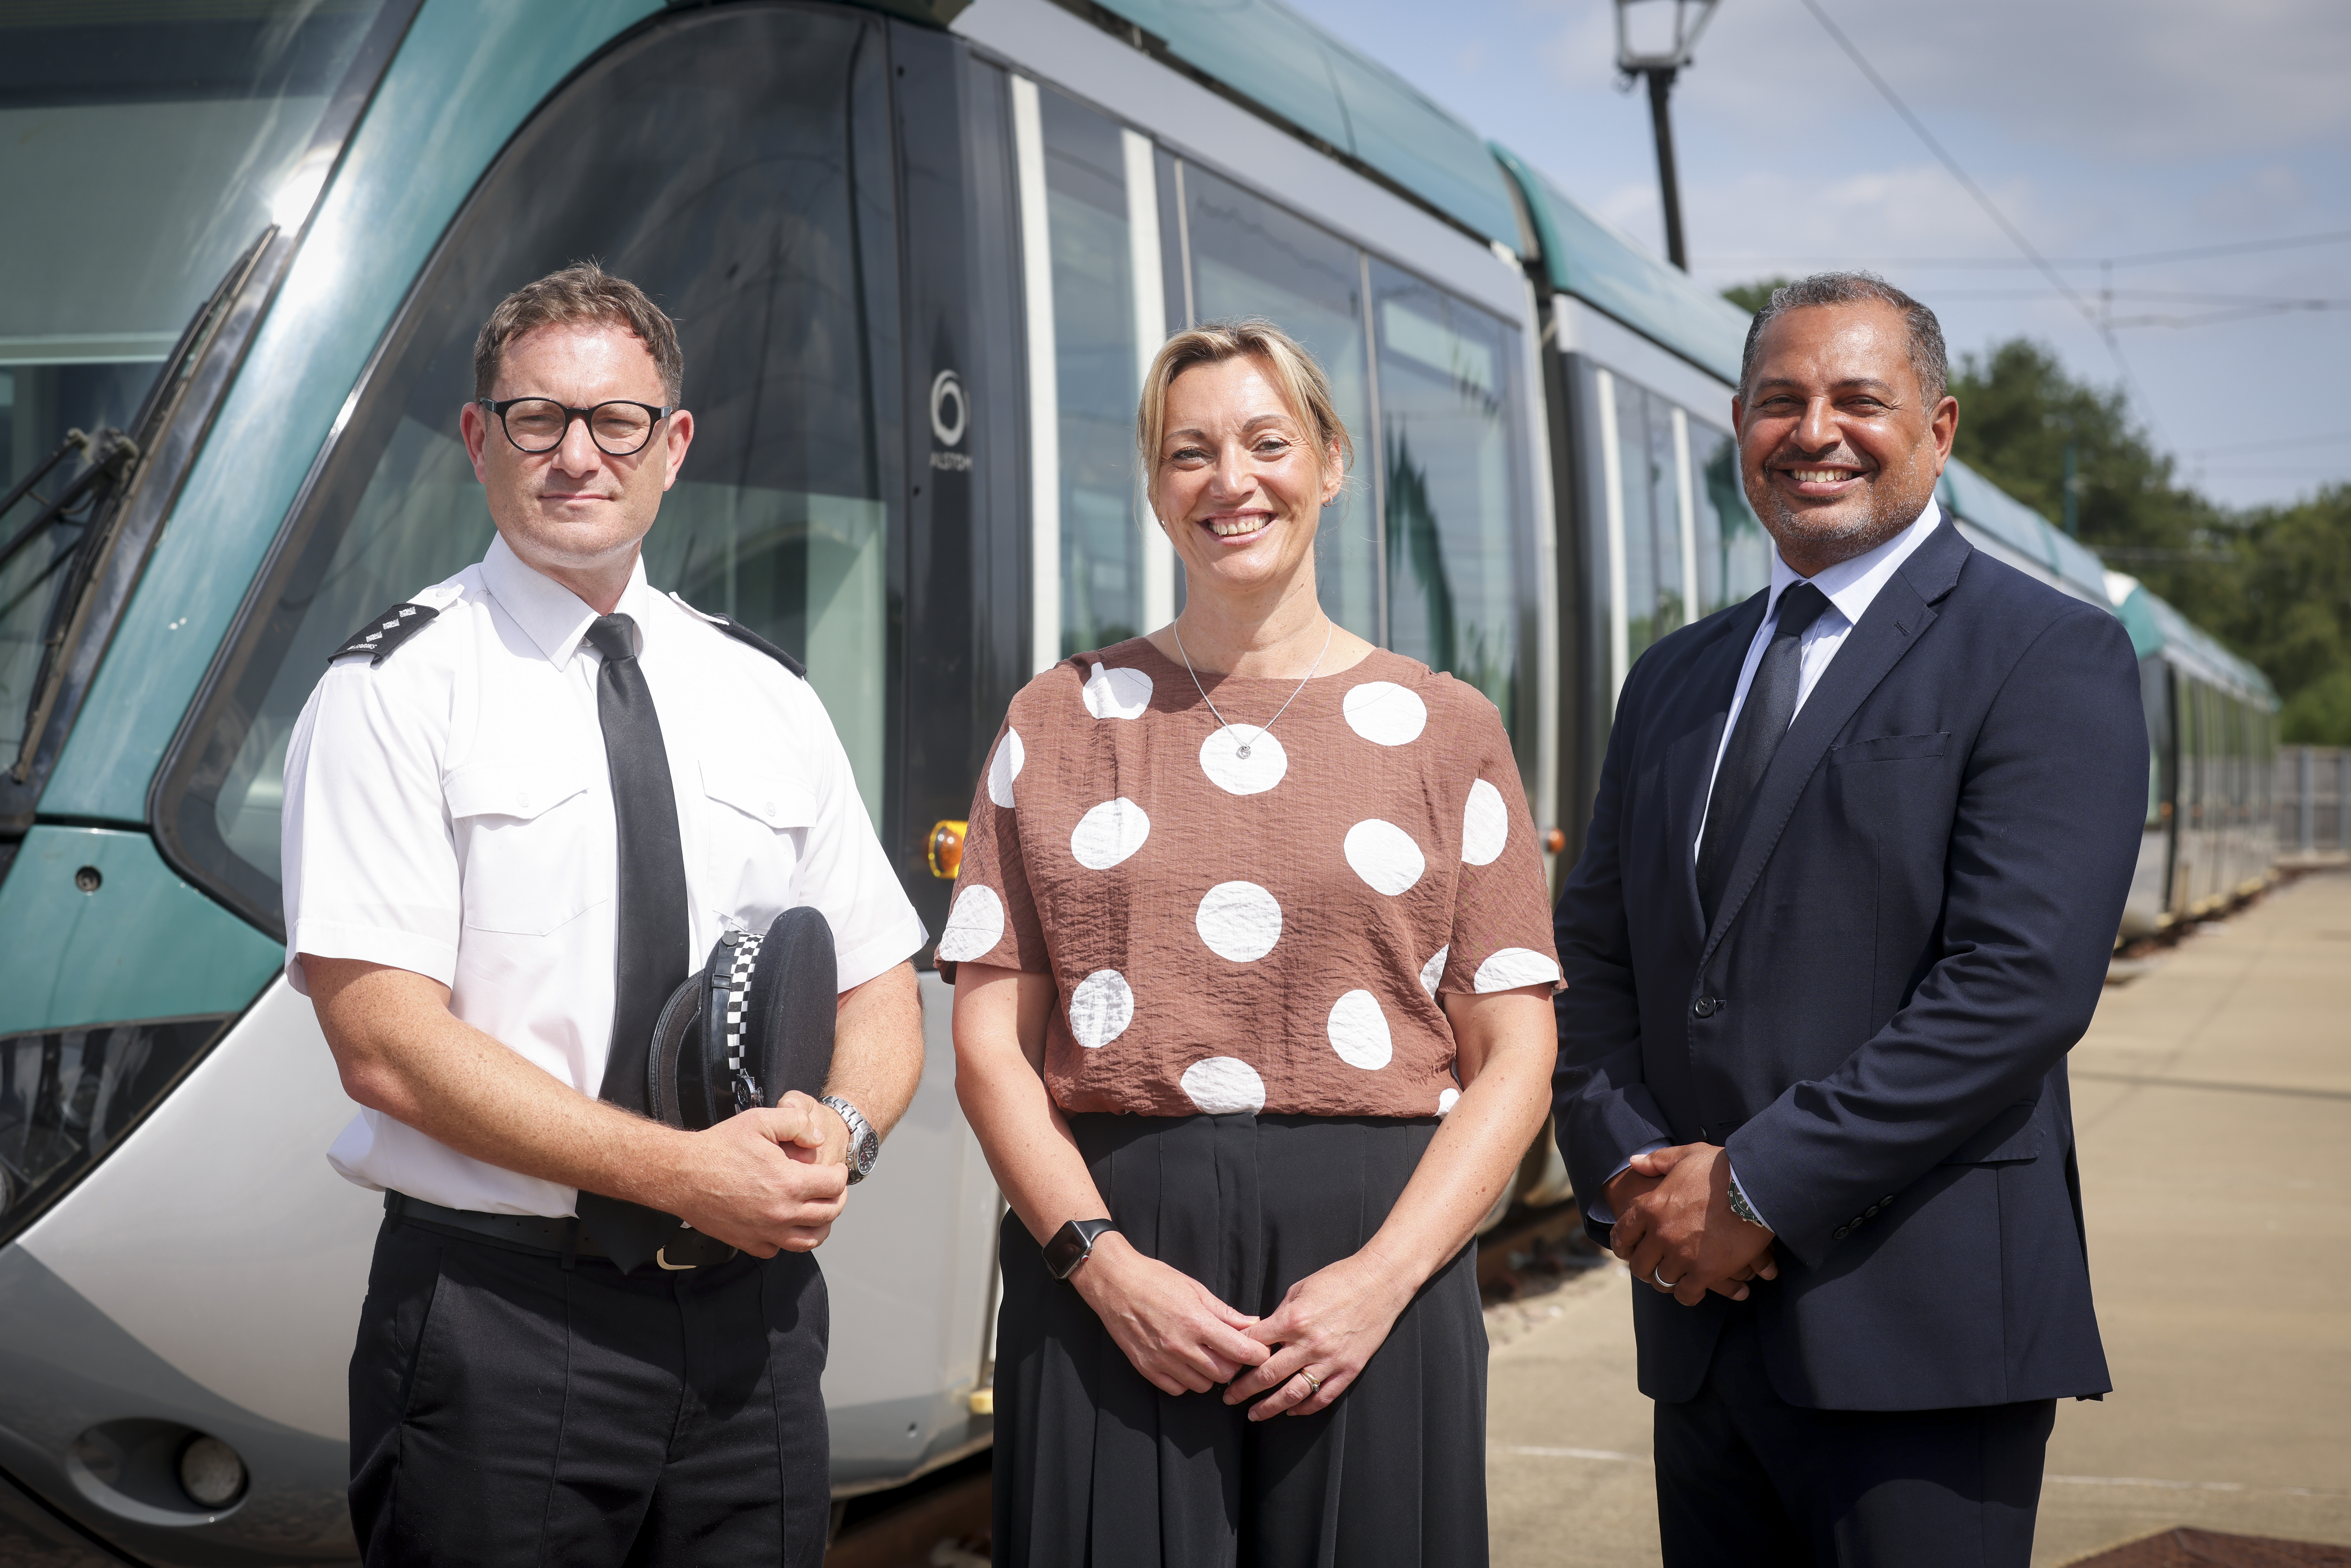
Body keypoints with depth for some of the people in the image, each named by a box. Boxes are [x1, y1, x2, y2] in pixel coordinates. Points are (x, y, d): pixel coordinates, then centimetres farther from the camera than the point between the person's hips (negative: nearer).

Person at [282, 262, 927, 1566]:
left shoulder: (769, 702, 11)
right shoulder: (396, 692, -4)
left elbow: (881, 994, 14)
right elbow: (384, 1042, -13)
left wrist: (838, 1132, -9)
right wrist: (686, 1174, -18)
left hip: (753, 1312, 4)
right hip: (500, 1313, -4)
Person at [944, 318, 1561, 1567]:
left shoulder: (1444, 728, 8)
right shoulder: (1062, 721, 10)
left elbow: (1514, 1061, 4)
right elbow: (991, 1044, 5)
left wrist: (1384, 1275, -10)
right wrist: (1104, 1264, -9)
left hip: (1372, 1247, 0)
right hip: (1108, 1258, 0)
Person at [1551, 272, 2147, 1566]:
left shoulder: (2049, 657, -4)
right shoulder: (1675, 678, 17)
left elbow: (2023, 982, -15)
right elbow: (1592, 958, 14)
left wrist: (1757, 1186, -15)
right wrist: (1631, 1174, -4)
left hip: (1922, 1320, -6)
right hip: (1702, 1319, 6)